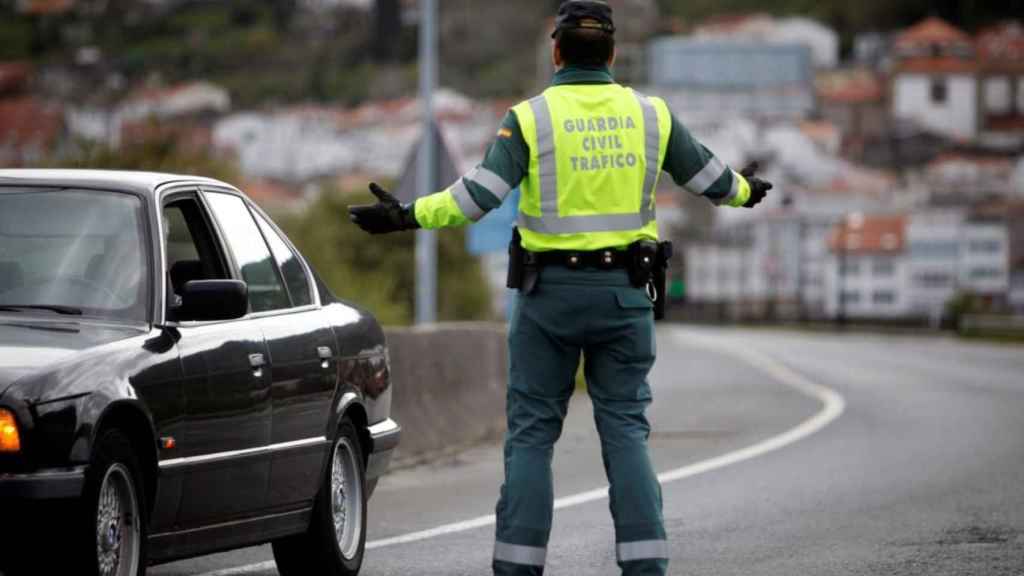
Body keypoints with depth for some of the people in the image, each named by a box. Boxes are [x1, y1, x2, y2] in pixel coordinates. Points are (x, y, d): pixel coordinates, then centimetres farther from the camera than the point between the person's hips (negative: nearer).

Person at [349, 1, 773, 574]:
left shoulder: (531, 118, -7)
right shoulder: (649, 114, 2)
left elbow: (481, 193, -17)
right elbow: (709, 176, 13)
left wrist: (407, 216, -13)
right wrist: (744, 191, 34)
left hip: (551, 293, -2)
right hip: (624, 292, 2)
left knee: (532, 433, 4)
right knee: (626, 429, 5)